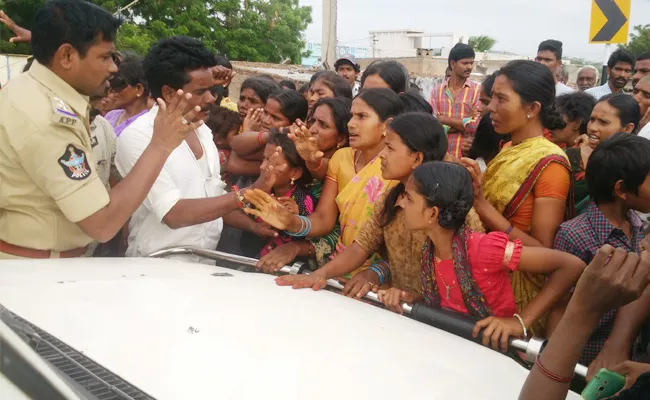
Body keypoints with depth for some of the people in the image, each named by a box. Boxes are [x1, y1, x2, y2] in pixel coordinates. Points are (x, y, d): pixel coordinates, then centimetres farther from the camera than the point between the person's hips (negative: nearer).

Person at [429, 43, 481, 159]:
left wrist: (443, 119, -4)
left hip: (466, 157, -2)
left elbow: (476, 125, -10)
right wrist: (463, 126, -11)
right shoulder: (437, 90, 6)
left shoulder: (477, 89, 0)